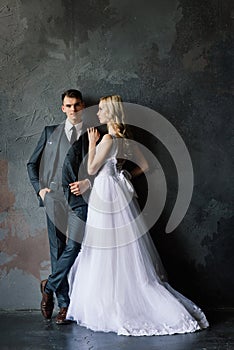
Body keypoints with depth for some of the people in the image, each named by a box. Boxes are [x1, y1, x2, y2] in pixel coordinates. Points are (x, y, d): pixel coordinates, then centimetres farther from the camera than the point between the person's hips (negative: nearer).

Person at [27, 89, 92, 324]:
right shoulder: (50, 132, 15)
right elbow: (32, 164, 19)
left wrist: (88, 182, -5)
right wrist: (39, 188, 7)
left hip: (81, 198, -1)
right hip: (55, 197, 1)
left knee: (73, 247, -12)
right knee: (57, 250, 2)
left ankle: (49, 287, 9)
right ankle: (64, 304, 10)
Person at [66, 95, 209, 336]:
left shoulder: (108, 139, -16)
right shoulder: (126, 139, 9)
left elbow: (92, 169, -12)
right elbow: (144, 165, 16)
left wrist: (92, 143, -3)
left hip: (105, 195, -8)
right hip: (119, 193, 8)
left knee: (107, 256, -1)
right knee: (125, 253, 12)